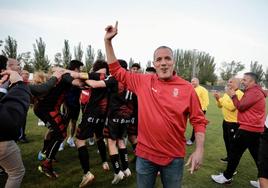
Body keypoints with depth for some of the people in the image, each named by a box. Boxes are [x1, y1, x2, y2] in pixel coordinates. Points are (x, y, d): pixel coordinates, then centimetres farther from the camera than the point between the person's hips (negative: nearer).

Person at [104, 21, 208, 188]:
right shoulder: (143, 81, -4)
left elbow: (199, 120, -4)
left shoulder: (187, 88, -8)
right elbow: (116, 71, 3)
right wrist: (108, 41, -1)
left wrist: (200, 150, -13)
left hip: (174, 157, -1)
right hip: (145, 154, 2)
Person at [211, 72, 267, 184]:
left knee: (235, 152, -1)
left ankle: (227, 177, 10)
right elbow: (245, 107, 18)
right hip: (254, 128, 10)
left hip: (248, 128, -10)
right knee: (257, 154, 16)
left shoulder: (254, 92, -16)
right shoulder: (254, 91, 18)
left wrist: (233, 95, -6)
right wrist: (234, 95, 6)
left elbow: (241, 106, -18)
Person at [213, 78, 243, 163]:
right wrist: (218, 99, -4)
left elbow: (231, 107, -28)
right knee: (226, 140, 19)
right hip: (226, 121, 9)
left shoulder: (239, 94, -17)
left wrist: (220, 98, -21)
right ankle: (229, 157, 35)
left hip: (234, 123, -9)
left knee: (233, 142, 4)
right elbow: (220, 106, 14)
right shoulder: (227, 93, 11)